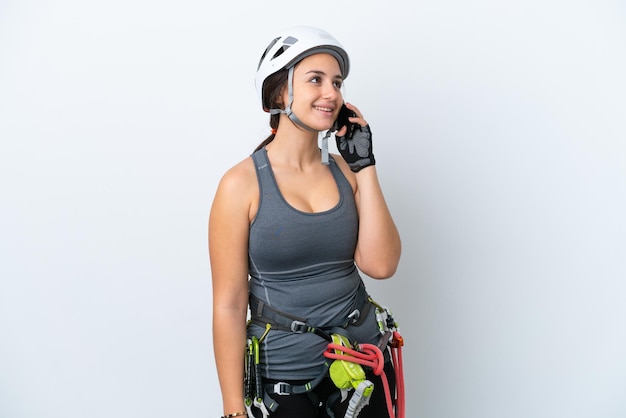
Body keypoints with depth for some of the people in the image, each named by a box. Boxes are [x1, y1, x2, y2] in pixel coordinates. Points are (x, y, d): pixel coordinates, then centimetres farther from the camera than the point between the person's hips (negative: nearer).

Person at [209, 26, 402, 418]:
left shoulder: (345, 171, 0)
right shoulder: (243, 183, -13)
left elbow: (381, 265, -11)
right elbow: (229, 306, -12)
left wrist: (364, 166, -10)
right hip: (282, 373, -4)